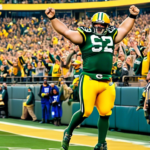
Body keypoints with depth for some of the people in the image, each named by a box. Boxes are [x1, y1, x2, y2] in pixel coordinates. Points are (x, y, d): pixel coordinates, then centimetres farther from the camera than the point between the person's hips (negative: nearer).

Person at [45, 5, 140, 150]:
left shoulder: (111, 36, 18)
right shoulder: (85, 36, 4)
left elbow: (124, 28, 34)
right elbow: (65, 31, -2)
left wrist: (132, 16, 34)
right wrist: (53, 18, -11)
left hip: (107, 82, 5)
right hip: (89, 80, -5)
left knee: (105, 113, 3)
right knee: (85, 111, -9)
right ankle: (68, 132, 17)